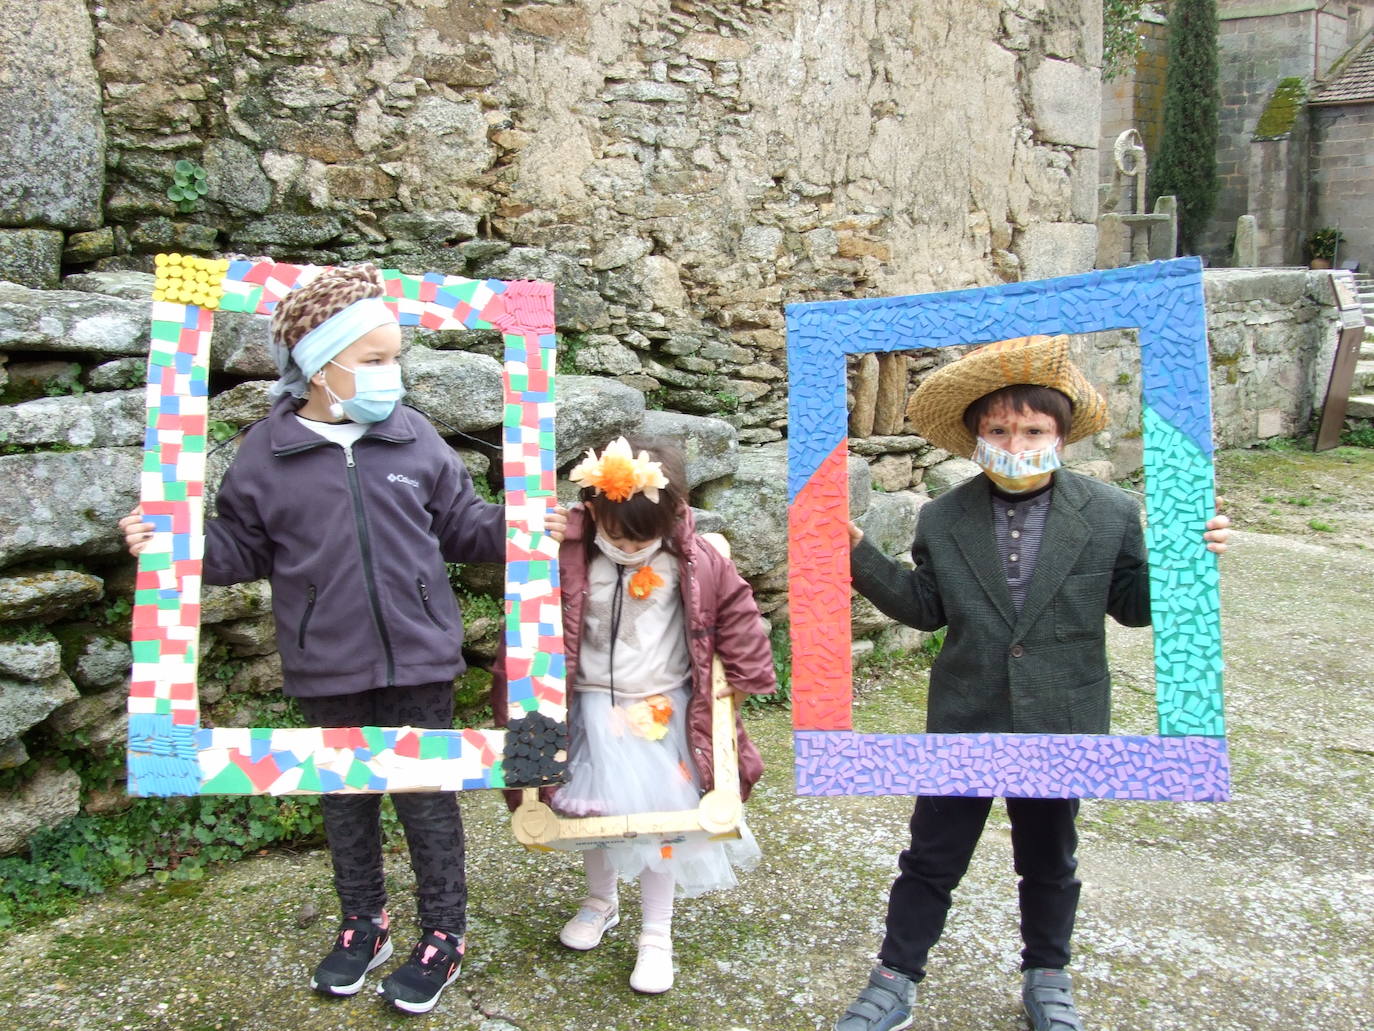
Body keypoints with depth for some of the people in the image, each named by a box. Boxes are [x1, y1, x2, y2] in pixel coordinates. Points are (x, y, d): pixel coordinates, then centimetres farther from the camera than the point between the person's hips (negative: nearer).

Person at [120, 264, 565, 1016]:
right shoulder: (266, 452, -4)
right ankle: (362, 924, 38)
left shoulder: (414, 438, -2)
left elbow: (463, 525, 5)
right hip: (327, 669, 1)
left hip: (419, 658, -1)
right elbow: (241, 549, 3)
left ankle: (444, 931, 26)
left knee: (426, 795, 9)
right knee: (346, 797, 18)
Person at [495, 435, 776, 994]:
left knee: (662, 817, 3)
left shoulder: (698, 563, -11)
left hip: (667, 712, 0)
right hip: (595, 710, 0)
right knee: (594, 810, 12)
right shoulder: (567, 558, -14)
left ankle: (657, 934, 22)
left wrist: (738, 683, 2)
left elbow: (736, 615, 1)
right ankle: (600, 900, 42)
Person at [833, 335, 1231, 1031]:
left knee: (1049, 862, 19)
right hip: (962, 725, 1)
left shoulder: (1110, 515, -6)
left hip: (1061, 727, 0)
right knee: (930, 859, 11)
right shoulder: (943, 520, -4)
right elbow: (925, 608, 4)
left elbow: (1134, 606, 2)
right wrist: (859, 556, -5)